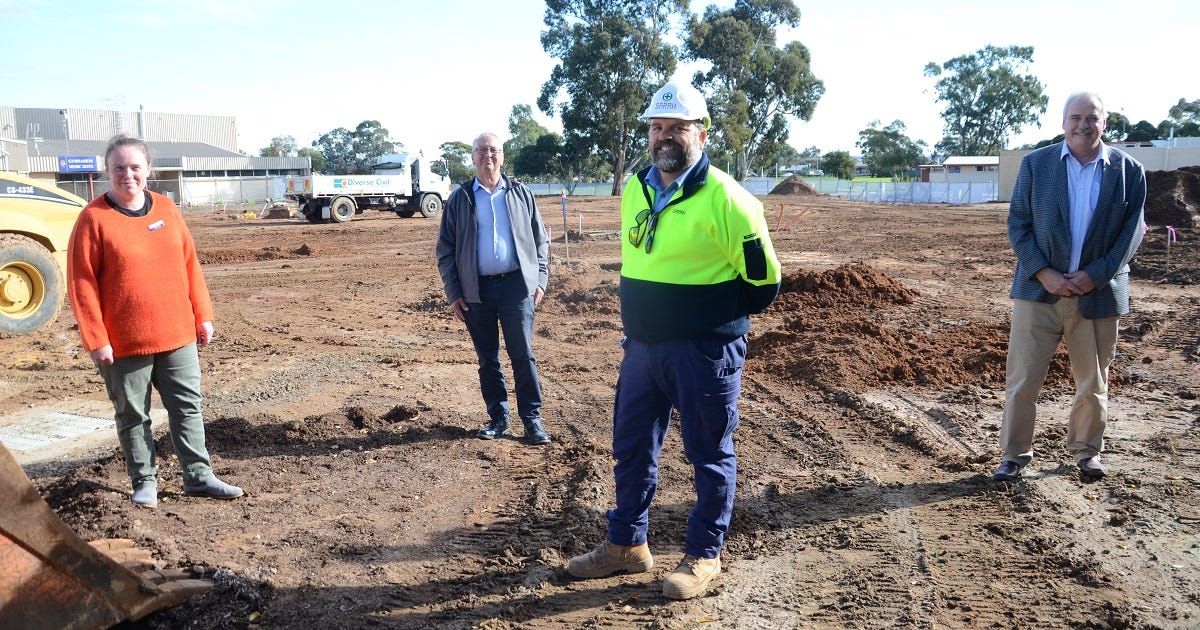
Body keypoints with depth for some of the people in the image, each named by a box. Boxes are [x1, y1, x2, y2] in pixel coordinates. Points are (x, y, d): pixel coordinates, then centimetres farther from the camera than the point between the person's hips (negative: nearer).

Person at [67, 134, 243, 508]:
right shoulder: (94, 218, -9)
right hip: (123, 342, -4)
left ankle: (198, 476, 19)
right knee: (133, 415, 9)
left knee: (188, 406, 9)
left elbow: (190, 264, 9)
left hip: (177, 334, 4)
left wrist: (202, 315, 7)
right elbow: (81, 283, -10)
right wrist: (96, 340, -13)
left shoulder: (167, 209, 4)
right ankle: (144, 482, 24)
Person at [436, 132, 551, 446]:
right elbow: (445, 250, 6)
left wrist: (540, 279, 2)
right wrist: (453, 293, 0)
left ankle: (532, 419, 5)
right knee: (487, 359, 8)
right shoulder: (459, 199, 7)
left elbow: (540, 239, 11)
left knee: (523, 354, -3)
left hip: (517, 285, -1)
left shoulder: (521, 193, 8)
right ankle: (498, 418, 19)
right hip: (477, 290, 1)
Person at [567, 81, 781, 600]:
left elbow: (763, 277, -7)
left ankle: (704, 556, 24)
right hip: (642, 345, 7)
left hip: (704, 352, -7)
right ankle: (627, 544, 32)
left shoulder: (724, 198, -15)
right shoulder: (633, 190, 7)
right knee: (632, 448, 15)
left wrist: (719, 319, 4)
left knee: (709, 455, 8)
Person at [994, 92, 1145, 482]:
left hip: (1098, 293, 1)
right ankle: (1015, 454, 13)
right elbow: (1018, 223, -2)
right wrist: (1044, 273, -13)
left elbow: (1132, 232, 0)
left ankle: (1086, 450, 31)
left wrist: (1094, 276, -12)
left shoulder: (1128, 170, 2)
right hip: (1039, 289, -1)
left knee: (1093, 382, 13)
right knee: (1022, 379, 1)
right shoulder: (1036, 164, 1)